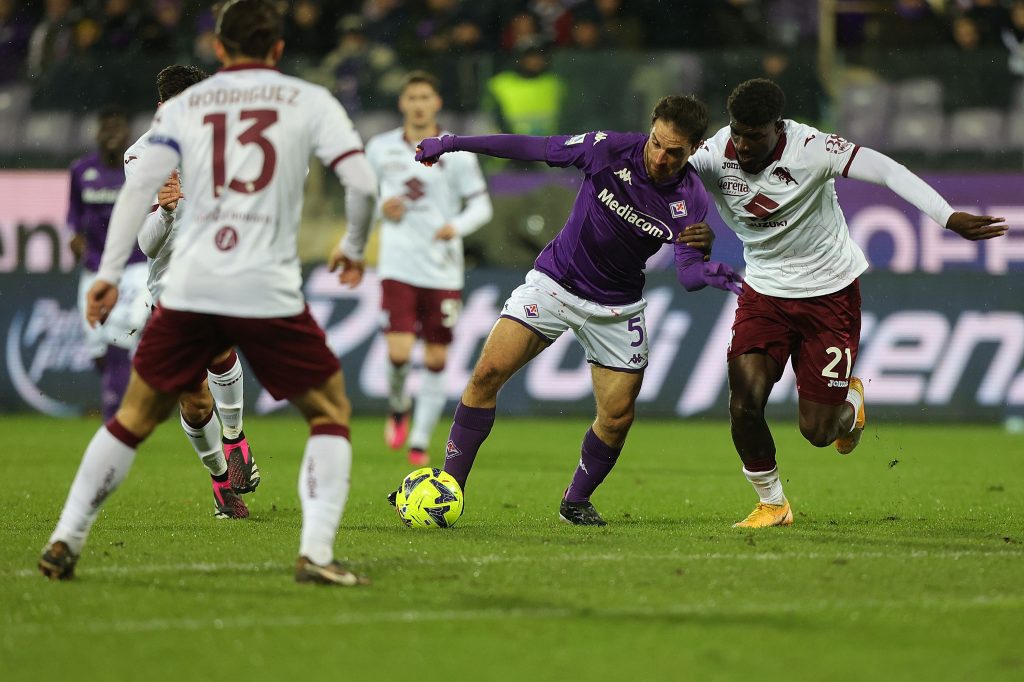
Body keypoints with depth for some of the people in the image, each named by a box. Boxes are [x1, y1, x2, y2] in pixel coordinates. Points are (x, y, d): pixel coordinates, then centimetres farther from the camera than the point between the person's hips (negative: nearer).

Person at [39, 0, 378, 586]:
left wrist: (109, 273, 4)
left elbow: (140, 187, 2)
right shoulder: (309, 102, 7)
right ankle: (317, 553, -3)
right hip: (271, 291, -2)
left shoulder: (184, 106, 11)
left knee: (135, 417, 17)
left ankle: (65, 542, 15)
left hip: (189, 290, 2)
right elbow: (364, 182, -2)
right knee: (330, 414, 13)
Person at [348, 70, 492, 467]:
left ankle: (420, 440, 15)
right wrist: (381, 208, -1)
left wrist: (456, 227, -18)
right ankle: (398, 410, 16)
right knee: (399, 352, -15)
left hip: (443, 270, 0)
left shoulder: (456, 153, 0)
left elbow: (481, 206, 1)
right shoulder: (381, 149, 5)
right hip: (398, 266, 0)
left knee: (436, 360, 2)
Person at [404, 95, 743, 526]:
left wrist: (705, 271, -47)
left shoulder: (690, 200, -15)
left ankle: (576, 503, 24)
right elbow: (534, 149, -8)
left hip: (617, 308, 1)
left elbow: (686, 273, -22)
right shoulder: (609, 150, -18)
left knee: (618, 417, -2)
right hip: (555, 281, -1)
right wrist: (452, 143, -6)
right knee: (488, 372, -14)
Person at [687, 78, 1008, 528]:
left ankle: (850, 403, 36)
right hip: (764, 292, 3)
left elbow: (886, 171, -27)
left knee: (816, 432, -2)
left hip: (829, 293, -3)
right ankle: (771, 504, 10)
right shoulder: (712, 156, -15)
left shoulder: (810, 149, -24)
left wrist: (949, 218, -36)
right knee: (744, 406, -15)